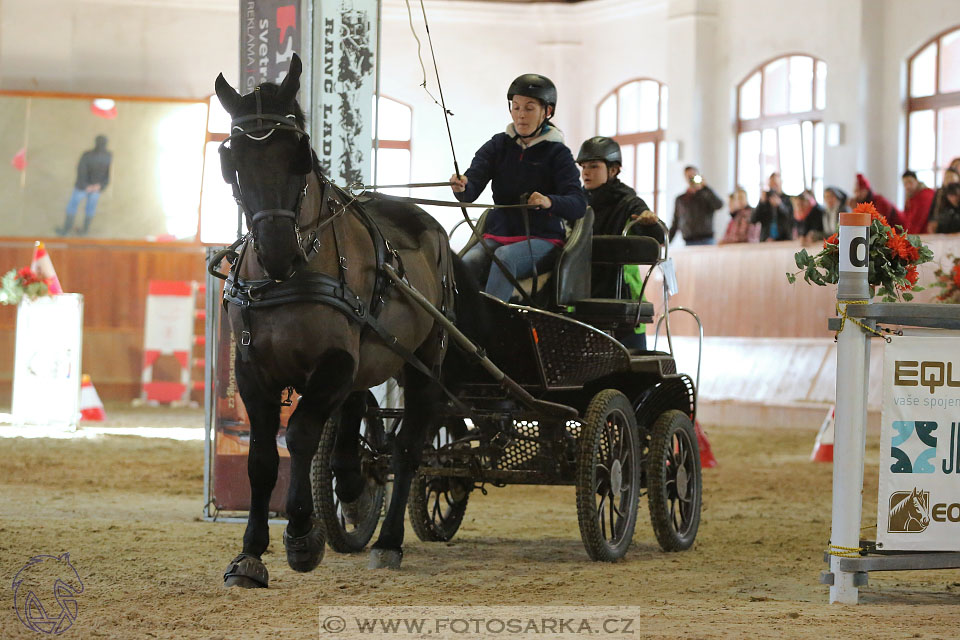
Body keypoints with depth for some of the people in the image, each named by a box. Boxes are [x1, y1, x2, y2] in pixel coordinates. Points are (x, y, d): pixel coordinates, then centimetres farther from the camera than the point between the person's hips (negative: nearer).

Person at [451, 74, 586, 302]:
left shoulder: (557, 153, -1)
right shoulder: (498, 145, 9)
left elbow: (579, 205, -13)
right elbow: (470, 192, -3)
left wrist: (549, 202, -36)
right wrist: (461, 187, -29)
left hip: (541, 238, -3)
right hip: (498, 235, 3)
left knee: (505, 257, -35)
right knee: (467, 264, -28)